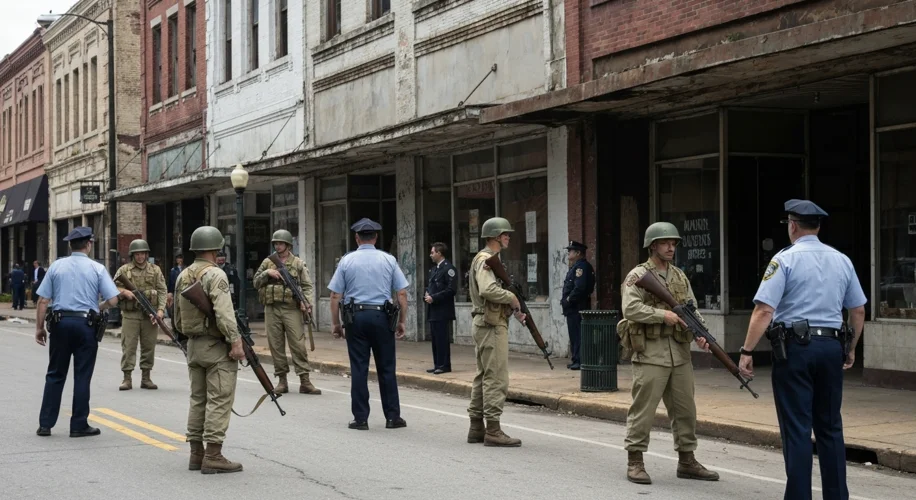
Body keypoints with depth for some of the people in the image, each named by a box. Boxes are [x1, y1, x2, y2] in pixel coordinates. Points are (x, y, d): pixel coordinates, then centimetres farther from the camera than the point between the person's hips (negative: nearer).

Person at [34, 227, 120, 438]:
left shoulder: (56, 266, 3)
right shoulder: (97, 269, -3)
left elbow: (43, 300, 0)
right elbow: (112, 300, -8)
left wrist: (39, 327, 6)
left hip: (60, 323, 2)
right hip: (86, 324, -2)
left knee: (55, 375, 11)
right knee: (82, 376, 5)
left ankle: (45, 424, 11)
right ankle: (79, 425, 7)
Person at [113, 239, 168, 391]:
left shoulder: (155, 270, 10)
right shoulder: (124, 270, 7)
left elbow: (162, 291, 5)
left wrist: (161, 309, -7)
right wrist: (124, 292, -14)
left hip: (150, 314, 2)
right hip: (130, 314, -1)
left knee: (149, 346, 5)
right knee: (128, 346, -3)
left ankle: (146, 378, 13)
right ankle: (127, 379, 0)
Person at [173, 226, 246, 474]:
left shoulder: (182, 277, 12)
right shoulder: (215, 275, -14)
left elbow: (177, 317, 18)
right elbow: (224, 313, -24)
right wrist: (236, 342, -23)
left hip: (193, 346, 8)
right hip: (217, 346, -8)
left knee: (198, 400, 13)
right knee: (219, 400, -6)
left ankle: (196, 453, 15)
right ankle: (213, 456, -9)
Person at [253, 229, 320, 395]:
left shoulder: (298, 264, 6)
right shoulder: (267, 263, 13)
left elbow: (307, 286, 2)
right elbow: (256, 282, 13)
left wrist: (305, 301, -15)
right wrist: (267, 273, -4)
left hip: (291, 309, -3)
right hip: (271, 309, 3)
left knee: (298, 345, -7)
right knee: (276, 346, 4)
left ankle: (305, 381, -7)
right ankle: (282, 380, 11)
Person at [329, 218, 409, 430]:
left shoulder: (347, 261, 2)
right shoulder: (389, 260, 3)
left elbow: (335, 296, 0)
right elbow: (402, 293, 1)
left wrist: (336, 323, 8)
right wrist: (402, 321, 8)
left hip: (356, 317, 0)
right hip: (381, 317, 0)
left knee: (358, 369, 3)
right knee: (386, 368, 7)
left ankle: (360, 418, 5)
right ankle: (392, 417, 10)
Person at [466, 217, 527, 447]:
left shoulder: (488, 259, 19)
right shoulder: (486, 259, -13)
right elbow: (487, 290, -30)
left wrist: (514, 310, 7)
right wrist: (511, 297, -16)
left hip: (483, 324, 11)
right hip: (491, 325, -11)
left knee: (483, 377, 13)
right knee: (496, 378, -10)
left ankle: (476, 428, 17)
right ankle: (493, 431, -10)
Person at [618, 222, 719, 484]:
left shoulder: (680, 276, 15)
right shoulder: (638, 276, -5)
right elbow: (630, 308, -17)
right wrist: (662, 314, -19)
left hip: (680, 353, 7)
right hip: (650, 353, -7)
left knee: (685, 410, 11)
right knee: (643, 410, -4)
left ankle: (686, 461, 20)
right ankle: (635, 461, 4)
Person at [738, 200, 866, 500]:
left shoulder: (785, 259, -7)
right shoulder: (842, 261, 10)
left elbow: (764, 310, -14)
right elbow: (858, 310, 15)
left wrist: (747, 351, -11)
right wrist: (851, 349, 28)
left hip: (796, 347, -5)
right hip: (831, 347, 5)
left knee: (797, 429, -1)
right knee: (830, 427, 14)